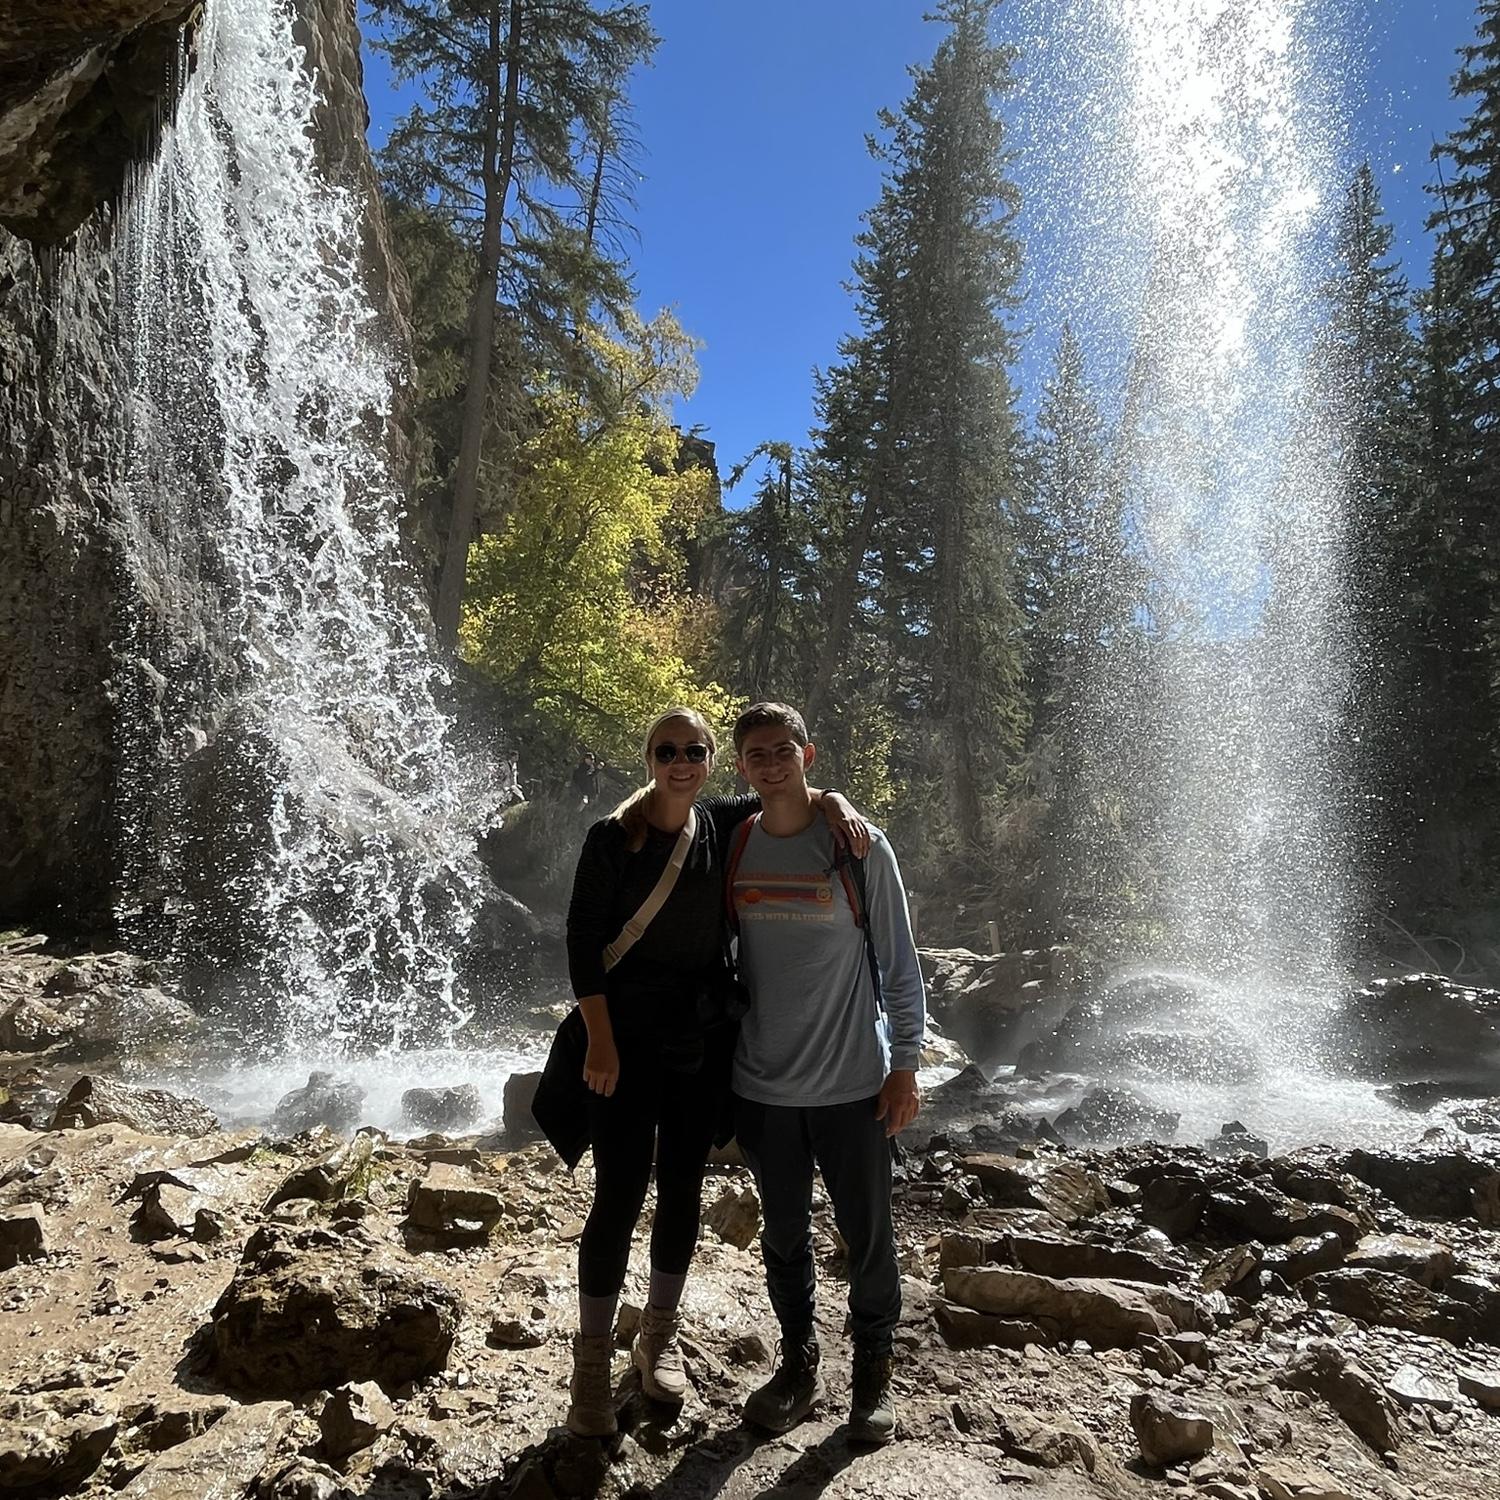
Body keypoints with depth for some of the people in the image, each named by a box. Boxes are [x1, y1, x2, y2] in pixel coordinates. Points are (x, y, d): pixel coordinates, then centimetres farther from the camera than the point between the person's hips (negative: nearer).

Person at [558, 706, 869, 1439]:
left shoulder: (723, 824, 1)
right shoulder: (613, 837, -8)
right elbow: (582, 940, -9)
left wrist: (836, 803, -7)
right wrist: (600, 1040, -14)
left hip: (704, 1040, 4)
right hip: (628, 1040, -3)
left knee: (682, 1188, 13)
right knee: (620, 1195, -1)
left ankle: (659, 1337, 33)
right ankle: (592, 1360, 18)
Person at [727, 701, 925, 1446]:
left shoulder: (859, 846, -8)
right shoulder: (732, 849, 0)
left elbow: (897, 960, -5)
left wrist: (905, 1063, -6)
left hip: (853, 1083, -3)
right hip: (762, 1084, 3)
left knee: (867, 1234, 9)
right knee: (783, 1234, 16)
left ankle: (873, 1371, 31)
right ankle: (797, 1365, 35)